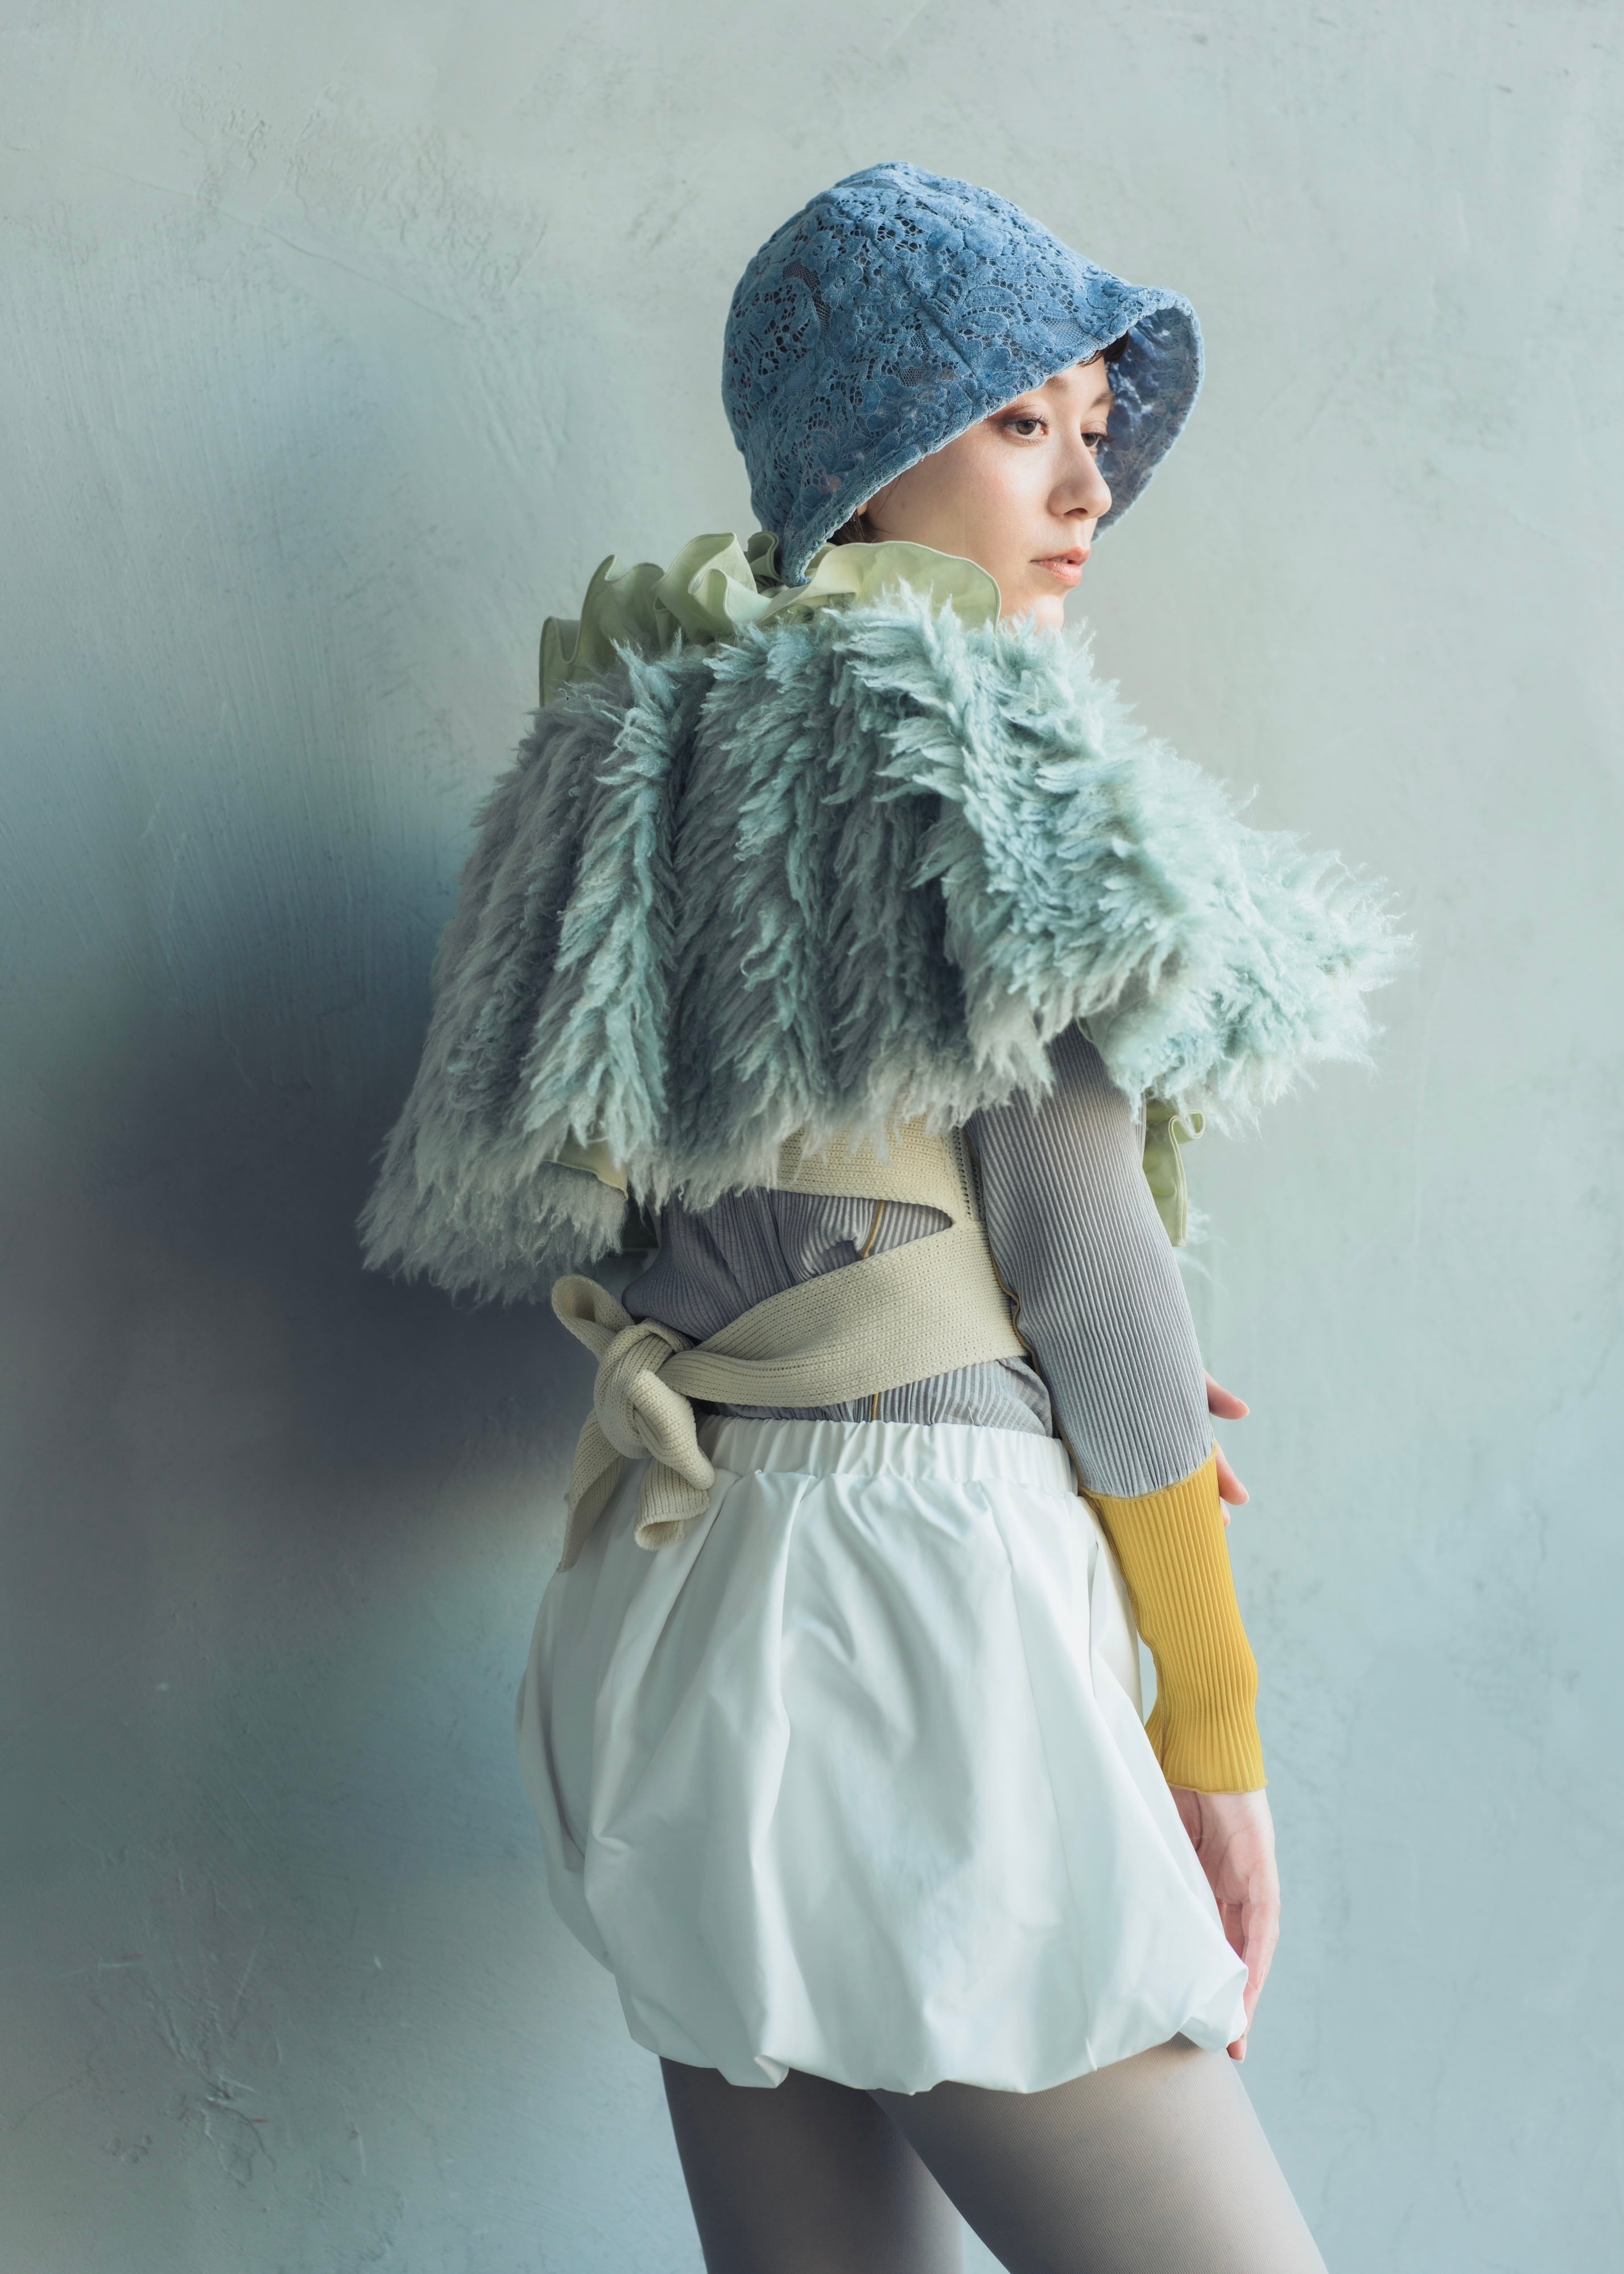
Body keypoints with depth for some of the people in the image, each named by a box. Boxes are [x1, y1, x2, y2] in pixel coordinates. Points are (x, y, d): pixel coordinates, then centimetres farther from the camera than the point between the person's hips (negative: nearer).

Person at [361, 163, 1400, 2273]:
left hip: (684, 1603, 9)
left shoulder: (656, 754, 15)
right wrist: (1213, 1709, -4)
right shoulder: (974, 733, -9)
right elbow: (1079, 1233, -11)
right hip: (912, 1588, -9)